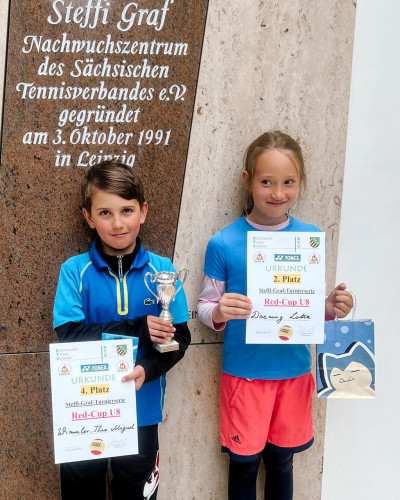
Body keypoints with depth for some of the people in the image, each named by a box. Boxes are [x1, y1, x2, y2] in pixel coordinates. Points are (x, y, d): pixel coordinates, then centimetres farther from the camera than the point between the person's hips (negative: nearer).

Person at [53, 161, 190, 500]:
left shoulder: (161, 269, -6)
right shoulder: (75, 270, -9)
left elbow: (180, 337, -6)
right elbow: (68, 335, -16)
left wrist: (147, 369, -24)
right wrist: (136, 329, -22)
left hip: (142, 408, 1)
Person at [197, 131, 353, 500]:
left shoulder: (311, 238, -3)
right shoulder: (224, 244, -11)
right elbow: (205, 307, -4)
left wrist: (331, 309, -13)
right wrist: (219, 313, -25)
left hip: (295, 371, 3)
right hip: (244, 372, -2)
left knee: (282, 460, 18)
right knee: (245, 463, 12)